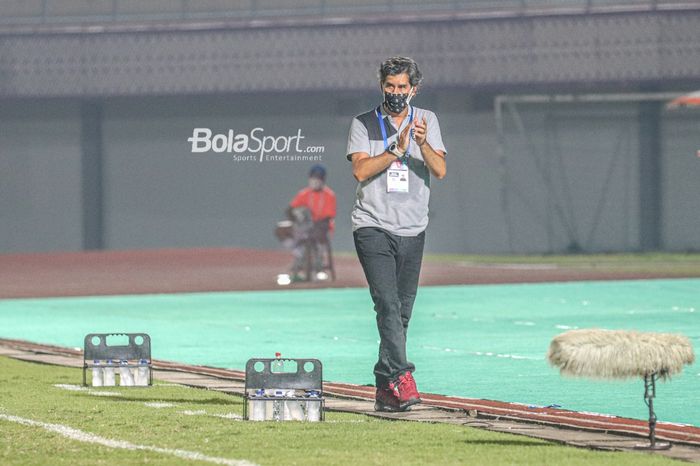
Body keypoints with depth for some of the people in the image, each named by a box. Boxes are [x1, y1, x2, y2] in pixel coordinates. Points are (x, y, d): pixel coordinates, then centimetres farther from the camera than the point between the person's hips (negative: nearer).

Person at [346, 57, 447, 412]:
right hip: (372, 226, -3)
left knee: (402, 311, 4)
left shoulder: (426, 121, 10)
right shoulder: (364, 124, 5)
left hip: (412, 230, 3)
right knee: (388, 303, -18)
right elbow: (361, 170, -8)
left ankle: (385, 388, 10)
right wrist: (397, 149, -16)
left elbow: (440, 170, -2)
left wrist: (422, 143, -20)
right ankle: (401, 377, -28)